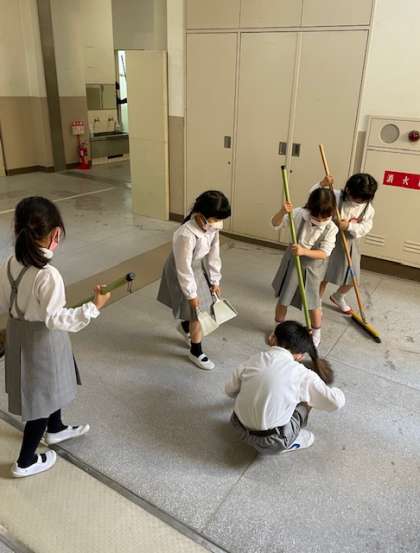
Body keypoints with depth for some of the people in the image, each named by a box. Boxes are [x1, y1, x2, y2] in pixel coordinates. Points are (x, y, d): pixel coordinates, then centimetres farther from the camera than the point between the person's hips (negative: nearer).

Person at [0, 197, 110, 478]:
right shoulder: (48, 275, -30)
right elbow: (55, 319, -28)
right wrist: (93, 307, -25)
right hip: (43, 342, -8)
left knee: (49, 388, 29)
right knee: (43, 397, 13)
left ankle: (56, 429, 53)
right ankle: (26, 462, 29)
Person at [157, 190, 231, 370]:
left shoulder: (212, 226, -16)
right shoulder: (186, 235, -38)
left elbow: (214, 253, -3)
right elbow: (184, 268, -27)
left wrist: (215, 280, 3)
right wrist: (191, 293, -17)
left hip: (200, 267, 7)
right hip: (183, 272, -7)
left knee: (206, 303, 23)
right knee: (198, 313, 3)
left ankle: (185, 326, 56)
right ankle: (196, 352, 28)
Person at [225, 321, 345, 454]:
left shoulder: (254, 360, -6)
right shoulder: (302, 374, -16)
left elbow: (230, 390, 8)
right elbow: (337, 402, -8)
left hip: (240, 428, 4)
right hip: (271, 444, -4)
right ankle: (290, 441, 15)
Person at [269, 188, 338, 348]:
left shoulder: (331, 228, -17)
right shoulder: (299, 214, -15)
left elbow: (324, 253, -22)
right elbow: (275, 224, -13)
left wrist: (304, 251, -38)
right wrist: (283, 212, -34)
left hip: (312, 267, -2)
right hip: (292, 262, 2)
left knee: (313, 304, 8)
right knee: (282, 299, 13)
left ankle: (316, 333, 35)